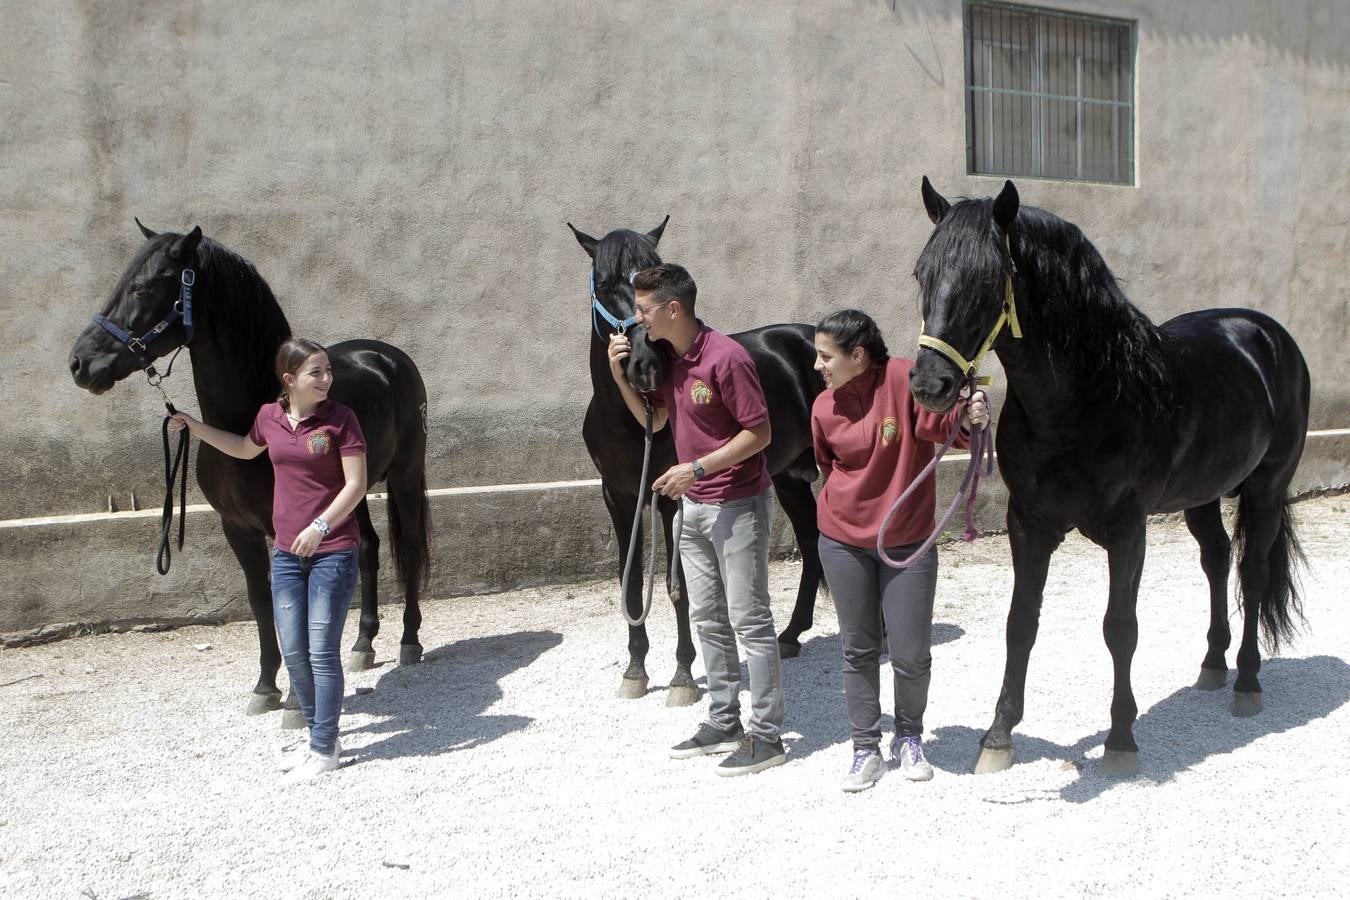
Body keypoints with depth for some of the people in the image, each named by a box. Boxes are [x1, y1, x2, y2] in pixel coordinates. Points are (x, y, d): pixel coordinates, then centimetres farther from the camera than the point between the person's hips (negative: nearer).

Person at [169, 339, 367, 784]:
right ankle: (317, 732, 27)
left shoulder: (340, 418, -11)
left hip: (333, 552, -5)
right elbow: (245, 449, 27)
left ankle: (324, 749, 8)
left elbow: (356, 484, -13)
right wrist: (195, 427, 20)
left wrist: (320, 526, -23)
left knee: (321, 651, -3)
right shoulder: (269, 416, 4)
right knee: (293, 652, 9)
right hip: (286, 552, 5)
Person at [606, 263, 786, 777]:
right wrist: (620, 375, 0)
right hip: (693, 506, 9)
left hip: (737, 506, -9)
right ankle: (724, 723, 27)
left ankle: (767, 736, 7)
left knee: (749, 620, -2)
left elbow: (759, 432, -19)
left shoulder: (727, 358, -20)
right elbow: (653, 420, 14)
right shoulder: (668, 357, 6)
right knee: (707, 618, 15)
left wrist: (698, 469, -24)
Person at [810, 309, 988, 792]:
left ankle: (909, 738, 28)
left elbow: (942, 422, -22)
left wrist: (970, 418, -42)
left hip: (908, 542, -3)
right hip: (843, 542, 3)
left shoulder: (905, 379, -15)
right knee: (859, 650, 10)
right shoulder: (824, 407, -2)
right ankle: (866, 748, 24)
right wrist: (847, 508, 12)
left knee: (911, 654, 1)